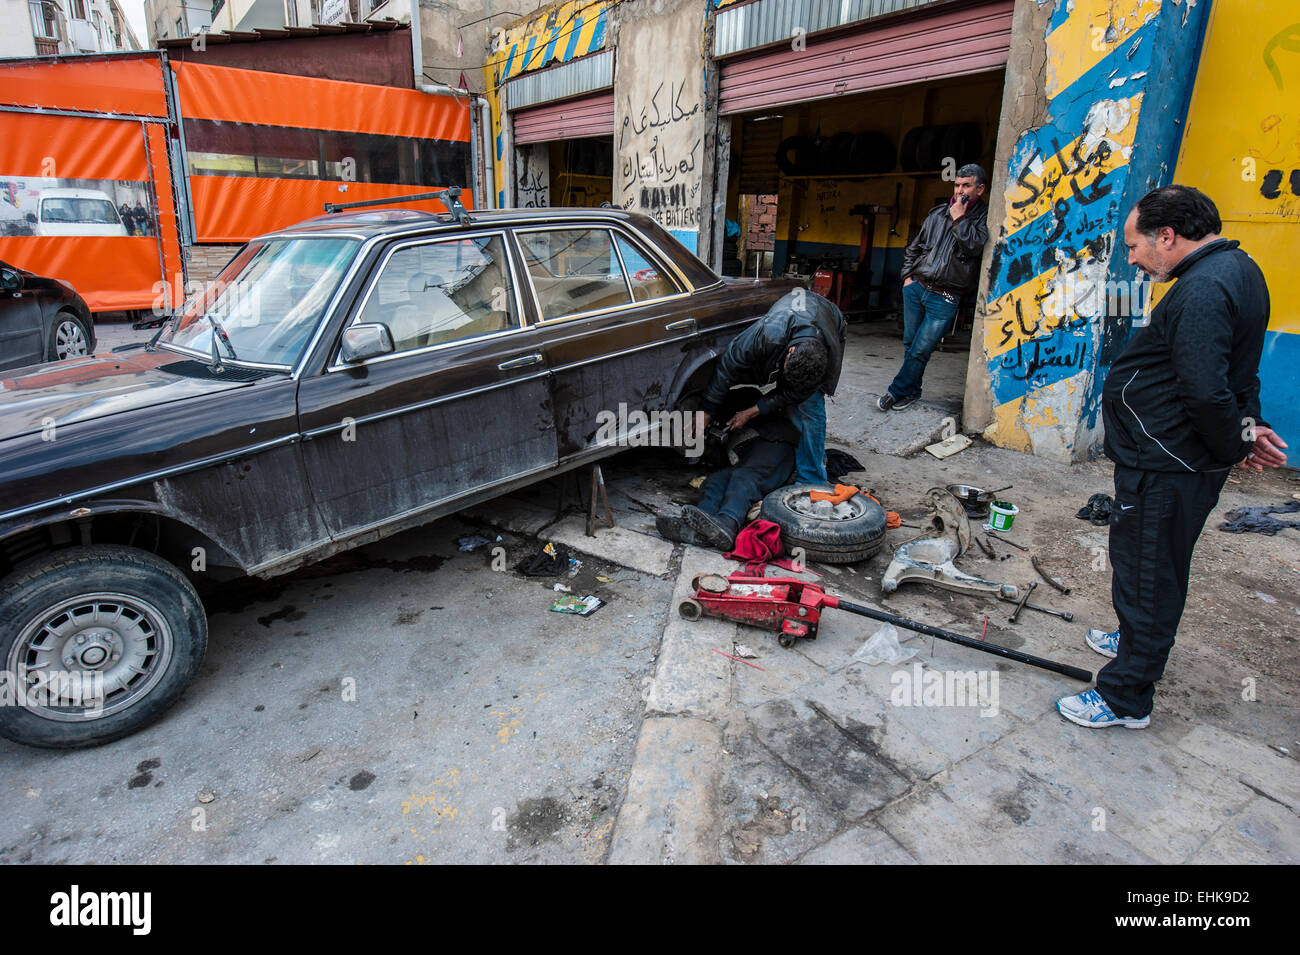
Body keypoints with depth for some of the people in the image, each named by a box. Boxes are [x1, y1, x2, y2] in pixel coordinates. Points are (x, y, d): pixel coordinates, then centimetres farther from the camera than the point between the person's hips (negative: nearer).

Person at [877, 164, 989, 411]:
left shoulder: (985, 217, -1)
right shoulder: (938, 214, 11)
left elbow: (975, 246, -19)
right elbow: (914, 247, 20)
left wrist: (959, 219, -13)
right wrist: (908, 275, 10)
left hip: (944, 298, -4)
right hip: (916, 287, 5)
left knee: (920, 351, -4)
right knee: (910, 345, 10)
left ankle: (897, 391, 9)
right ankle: (911, 392, 23)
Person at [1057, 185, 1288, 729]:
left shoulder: (1203, 289, -24)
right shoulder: (1236, 268, 12)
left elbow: (1206, 393, -29)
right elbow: (1236, 370, 19)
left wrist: (1237, 444, -13)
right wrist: (1246, 426, 9)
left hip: (1165, 470, -11)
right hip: (1185, 462, 11)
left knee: (1145, 574, 1)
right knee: (1156, 568, 27)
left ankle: (1125, 699, 14)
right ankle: (1138, 642, 48)